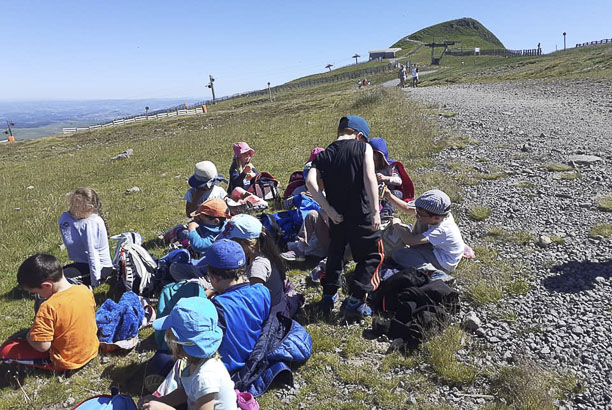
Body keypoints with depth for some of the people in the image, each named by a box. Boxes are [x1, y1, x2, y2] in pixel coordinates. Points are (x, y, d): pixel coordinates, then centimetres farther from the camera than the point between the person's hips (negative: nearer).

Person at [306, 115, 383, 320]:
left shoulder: (324, 155, 4)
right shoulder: (364, 148, -4)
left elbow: (311, 182, -12)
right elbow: (369, 178, -18)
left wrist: (329, 209, -10)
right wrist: (375, 211, -19)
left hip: (337, 216, 4)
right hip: (361, 215, -4)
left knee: (335, 253, 25)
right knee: (372, 255, 13)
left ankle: (328, 297, 29)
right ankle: (354, 301, 6)